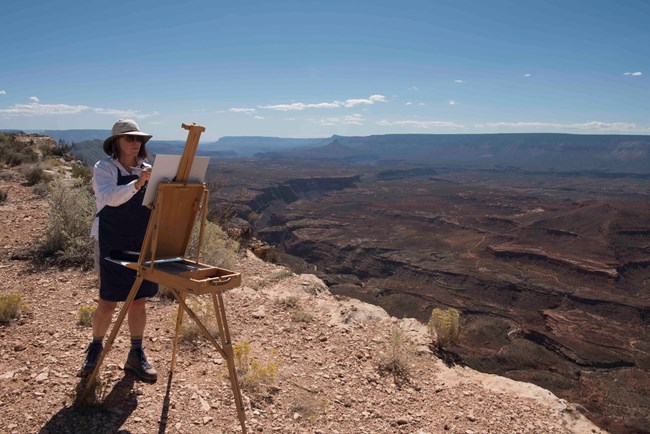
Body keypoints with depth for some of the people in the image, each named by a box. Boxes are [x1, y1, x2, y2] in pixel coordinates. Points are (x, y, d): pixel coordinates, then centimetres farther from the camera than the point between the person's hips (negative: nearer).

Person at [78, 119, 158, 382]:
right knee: (108, 302, 3)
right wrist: (137, 183, -40)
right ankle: (95, 348, 28)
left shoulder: (147, 170, 9)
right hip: (112, 244, -4)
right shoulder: (104, 168, -6)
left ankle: (136, 355, 21)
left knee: (139, 300, 8)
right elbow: (110, 197, -25)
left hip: (143, 244, 4)